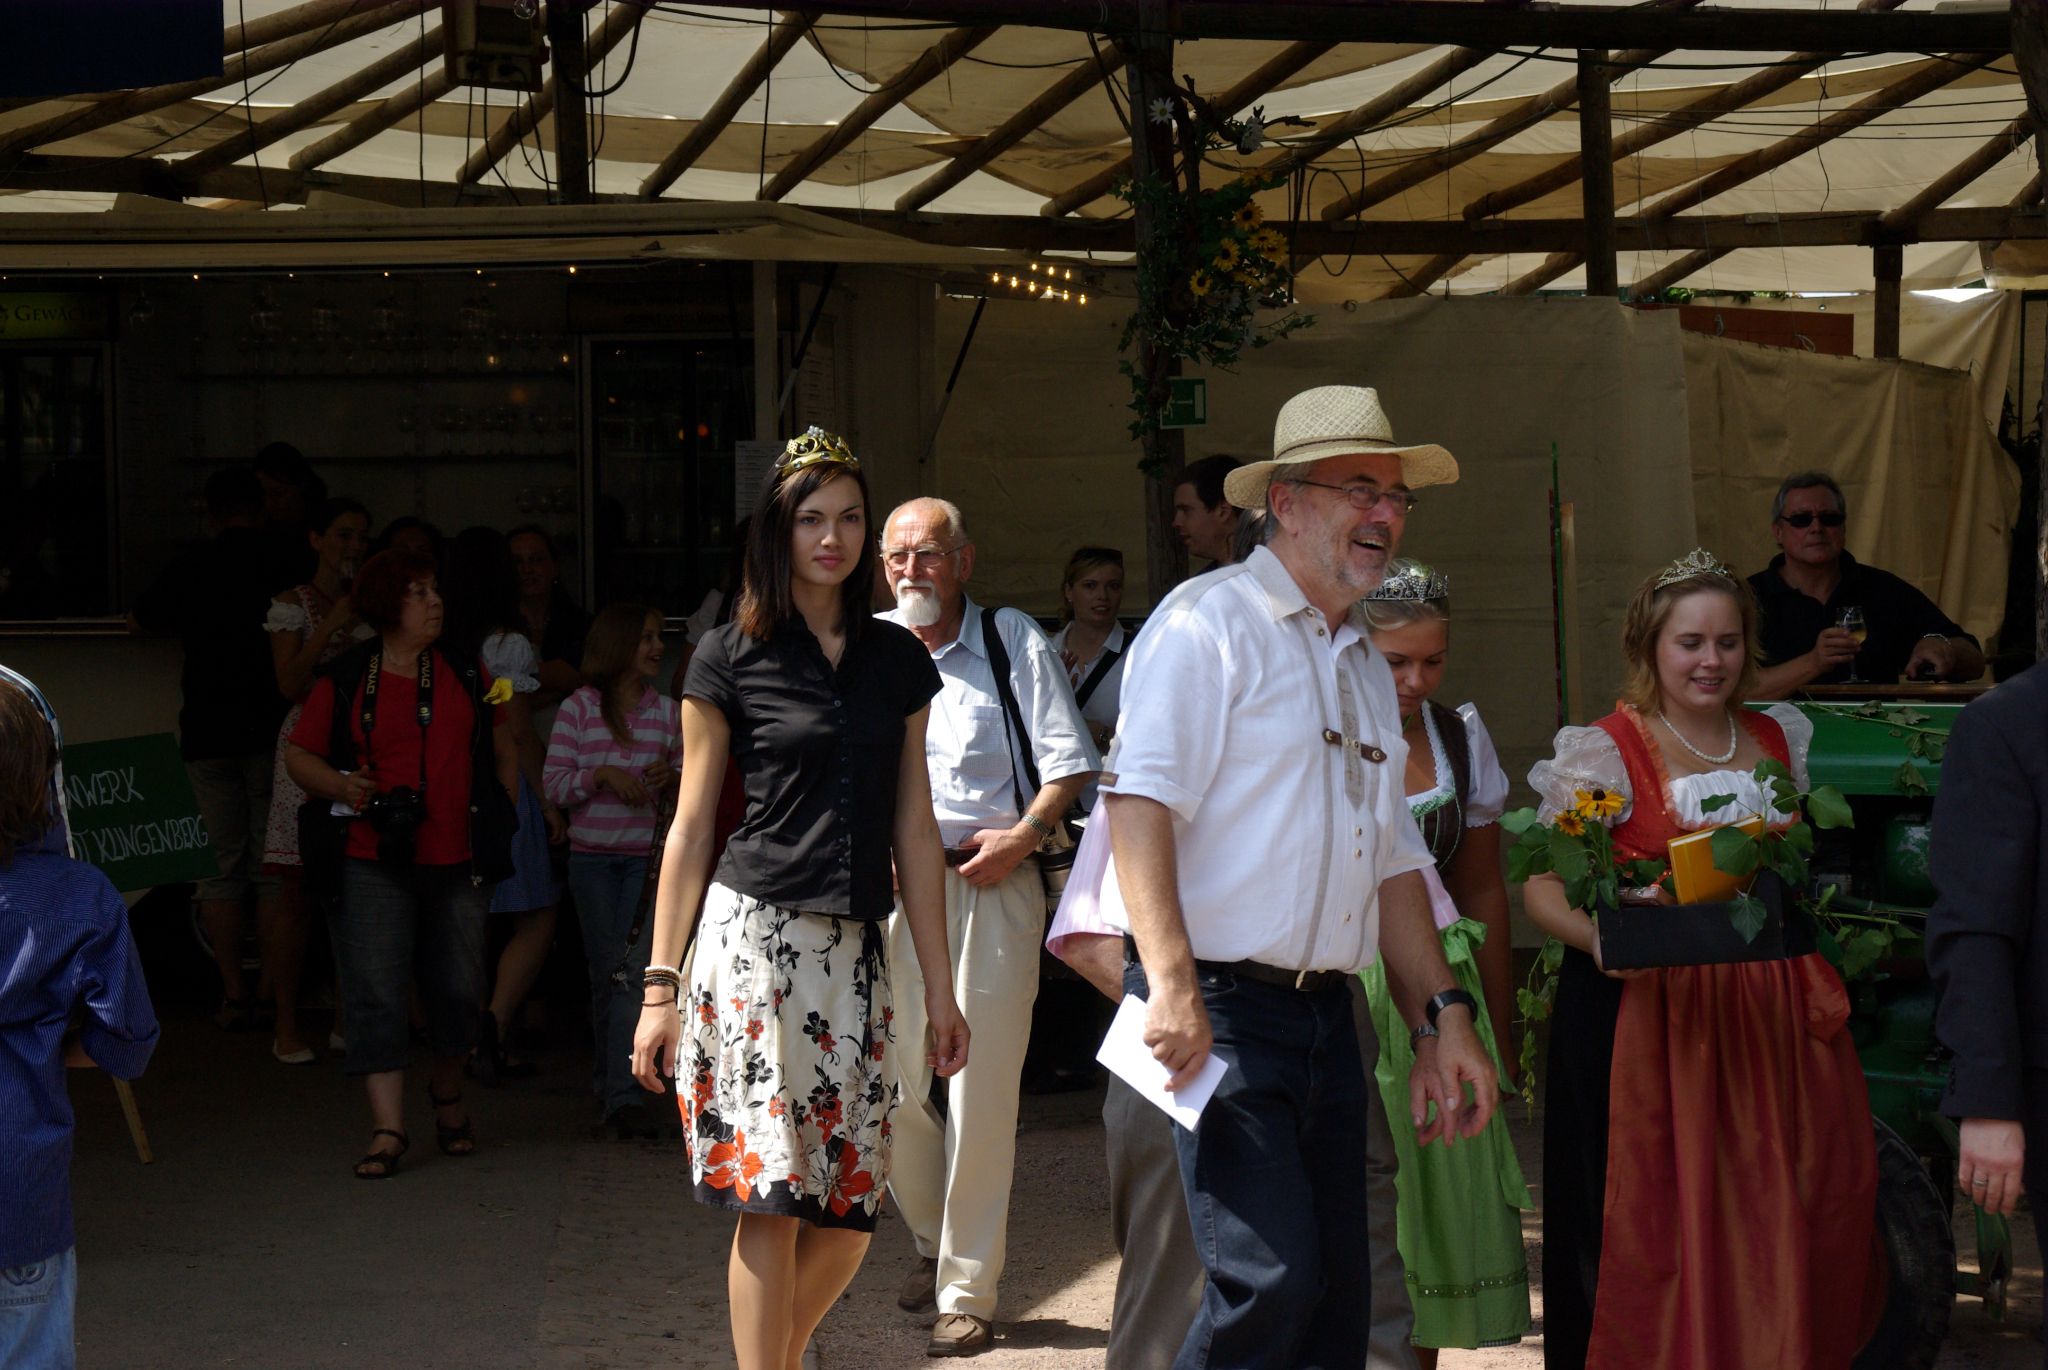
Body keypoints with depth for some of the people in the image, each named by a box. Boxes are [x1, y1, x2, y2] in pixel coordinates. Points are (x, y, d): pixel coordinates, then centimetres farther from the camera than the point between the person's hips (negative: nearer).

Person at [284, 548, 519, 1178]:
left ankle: (447, 1092, 34)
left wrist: (505, 817, 12)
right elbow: (299, 754, 8)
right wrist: (339, 785, -11)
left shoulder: (467, 673, 10)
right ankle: (387, 1129, -6)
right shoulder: (344, 682, 1)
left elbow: (502, 745, 19)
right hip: (374, 862, -2)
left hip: (457, 861, 2)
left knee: (458, 989, 7)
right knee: (375, 993, -8)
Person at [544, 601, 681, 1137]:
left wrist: (671, 778, -8)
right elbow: (555, 785, -1)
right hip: (593, 857, -1)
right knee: (605, 972, 5)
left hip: (646, 856, 1)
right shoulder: (578, 709, 2)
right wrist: (601, 775, -17)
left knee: (633, 971, -9)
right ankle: (609, 1069, 19)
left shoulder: (666, 711, 8)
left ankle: (623, 1093, -9)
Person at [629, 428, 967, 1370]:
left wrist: (940, 989, 11)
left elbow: (914, 830, 13)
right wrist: (660, 986, -2)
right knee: (771, 1200, -7)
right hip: (753, 934, -4)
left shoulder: (898, 660, 12)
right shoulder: (730, 659, 1)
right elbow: (691, 827, 3)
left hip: (856, 948, 4)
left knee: (847, 1217, 2)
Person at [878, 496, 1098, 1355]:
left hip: (991, 887, -2)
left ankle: (967, 1292, 6)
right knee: (893, 1085, 5)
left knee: (982, 1094, -3)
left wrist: (1022, 836, -11)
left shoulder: (1014, 643, 3)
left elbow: (1069, 765, 4)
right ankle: (932, 1240, 32)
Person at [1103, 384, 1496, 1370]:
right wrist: (1172, 986, -25)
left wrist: (1444, 1017, 17)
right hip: (1222, 1010, -8)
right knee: (1271, 1278, -18)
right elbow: (1139, 803, -16)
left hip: (1328, 1017, 8)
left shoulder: (1365, 668, 21)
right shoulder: (1210, 623, -5)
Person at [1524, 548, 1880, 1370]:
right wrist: (1603, 937, -26)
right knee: (1652, 1225, -4)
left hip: (1767, 1011, 4)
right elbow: (1543, 888, -8)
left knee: (1775, 1224, 1)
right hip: (1644, 1015, -4)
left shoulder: (1778, 741, 13)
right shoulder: (1604, 754, -3)